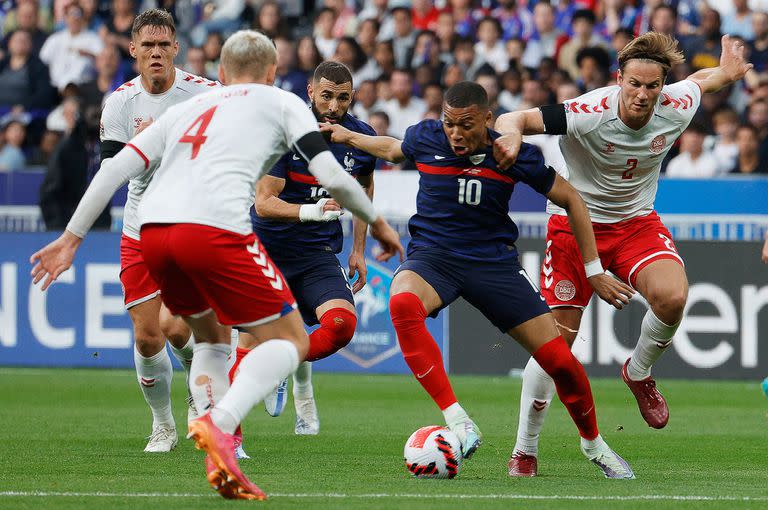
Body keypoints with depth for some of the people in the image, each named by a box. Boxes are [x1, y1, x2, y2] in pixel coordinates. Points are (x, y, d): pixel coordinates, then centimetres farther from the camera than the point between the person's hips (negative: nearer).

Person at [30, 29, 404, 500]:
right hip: (216, 229, -5)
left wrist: (72, 238, 26)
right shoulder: (281, 103, 19)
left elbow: (116, 167, 23)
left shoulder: (189, 108, 31)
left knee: (212, 337, 28)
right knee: (290, 341, 6)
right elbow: (331, 176, 8)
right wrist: (376, 222, 24)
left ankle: (220, 460, 11)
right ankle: (220, 424, -20)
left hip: (153, 231, 6)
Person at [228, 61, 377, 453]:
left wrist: (358, 251, 16)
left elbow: (364, 189, 19)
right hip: (267, 247, -3)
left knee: (342, 324, -20)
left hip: (319, 252, 3)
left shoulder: (361, 138, -3)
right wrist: (312, 211, -38)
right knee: (253, 339, -10)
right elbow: (264, 203, -22)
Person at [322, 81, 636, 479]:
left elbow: (570, 199, 0)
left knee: (560, 361, -5)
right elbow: (393, 150, 20)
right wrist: (347, 136, 23)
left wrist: (594, 271, -1)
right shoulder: (425, 137, -7)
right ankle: (457, 422, -40)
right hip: (432, 255, 0)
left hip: (493, 261, 0)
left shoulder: (513, 153, -11)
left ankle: (593, 444, 27)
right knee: (403, 302, -39)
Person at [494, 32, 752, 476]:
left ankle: (639, 373, 5)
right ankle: (525, 451, 10)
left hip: (637, 222, 3)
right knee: (557, 339, -6)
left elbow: (699, 80, 9)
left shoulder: (675, 110, -15)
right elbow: (511, 120, -32)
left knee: (673, 297, -27)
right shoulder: (588, 114, -28)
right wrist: (511, 134, -54)